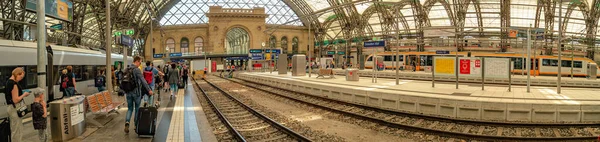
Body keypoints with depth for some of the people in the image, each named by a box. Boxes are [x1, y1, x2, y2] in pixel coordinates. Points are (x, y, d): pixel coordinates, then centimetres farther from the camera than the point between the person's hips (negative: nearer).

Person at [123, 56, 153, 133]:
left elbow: (122, 81, 15)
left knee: (130, 108, 13)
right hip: (136, 92, -6)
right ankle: (136, 125, 16)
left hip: (128, 92, 6)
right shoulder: (137, 70, -14)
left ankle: (127, 122, -10)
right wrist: (149, 90, -21)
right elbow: (143, 81, -21)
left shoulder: (126, 70, 8)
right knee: (137, 108, 8)